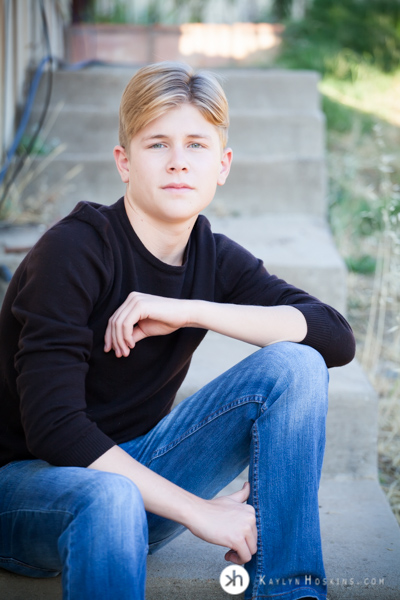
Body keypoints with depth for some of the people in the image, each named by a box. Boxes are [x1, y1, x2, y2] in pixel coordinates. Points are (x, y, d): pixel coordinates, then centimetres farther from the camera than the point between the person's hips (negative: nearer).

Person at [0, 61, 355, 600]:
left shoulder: (216, 260, -1)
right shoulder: (72, 252, -20)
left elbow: (337, 337, -13)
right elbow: (53, 427, -27)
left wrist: (192, 312, -23)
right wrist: (199, 510, -28)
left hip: (133, 472, 6)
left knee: (296, 366, -12)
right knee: (110, 501, -43)